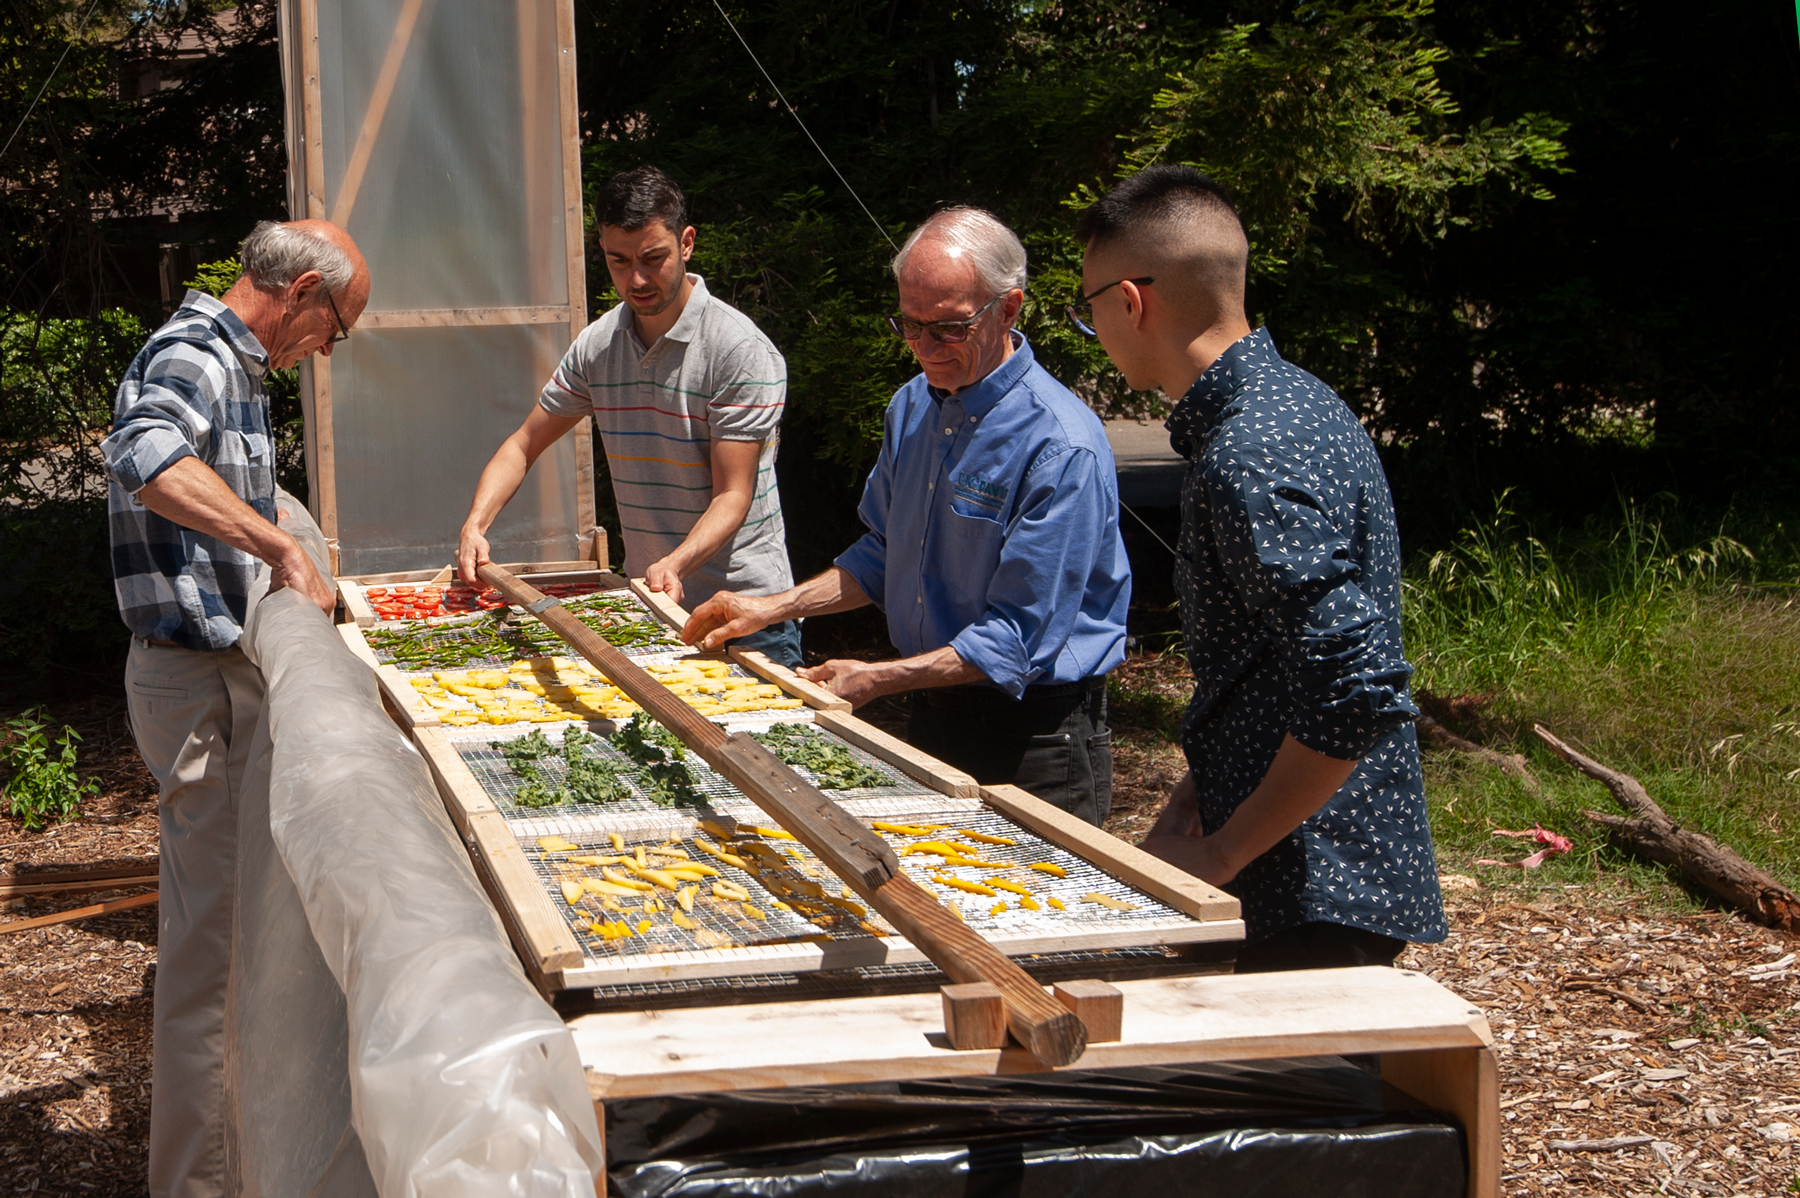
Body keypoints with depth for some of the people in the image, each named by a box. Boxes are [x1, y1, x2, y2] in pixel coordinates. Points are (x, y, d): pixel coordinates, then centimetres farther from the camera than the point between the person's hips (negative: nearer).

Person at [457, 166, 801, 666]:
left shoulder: (743, 352, -15)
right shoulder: (597, 345, 4)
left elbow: (732, 498, -17)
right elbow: (524, 445, 11)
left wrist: (674, 564, -35)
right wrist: (475, 525, -7)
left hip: (747, 615, -5)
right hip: (647, 606, 5)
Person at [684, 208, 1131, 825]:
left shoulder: (1061, 446, -22)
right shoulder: (911, 408, 4)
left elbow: (1021, 639, -22)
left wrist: (876, 679, -25)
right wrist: (773, 608, 5)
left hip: (1034, 742, -7)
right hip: (931, 720, 7)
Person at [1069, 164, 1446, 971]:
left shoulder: (1248, 457, -21)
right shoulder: (1291, 399, 11)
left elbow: (1359, 695, -28)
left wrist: (1221, 854, -18)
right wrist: (1200, 793, 12)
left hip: (1310, 895, -10)